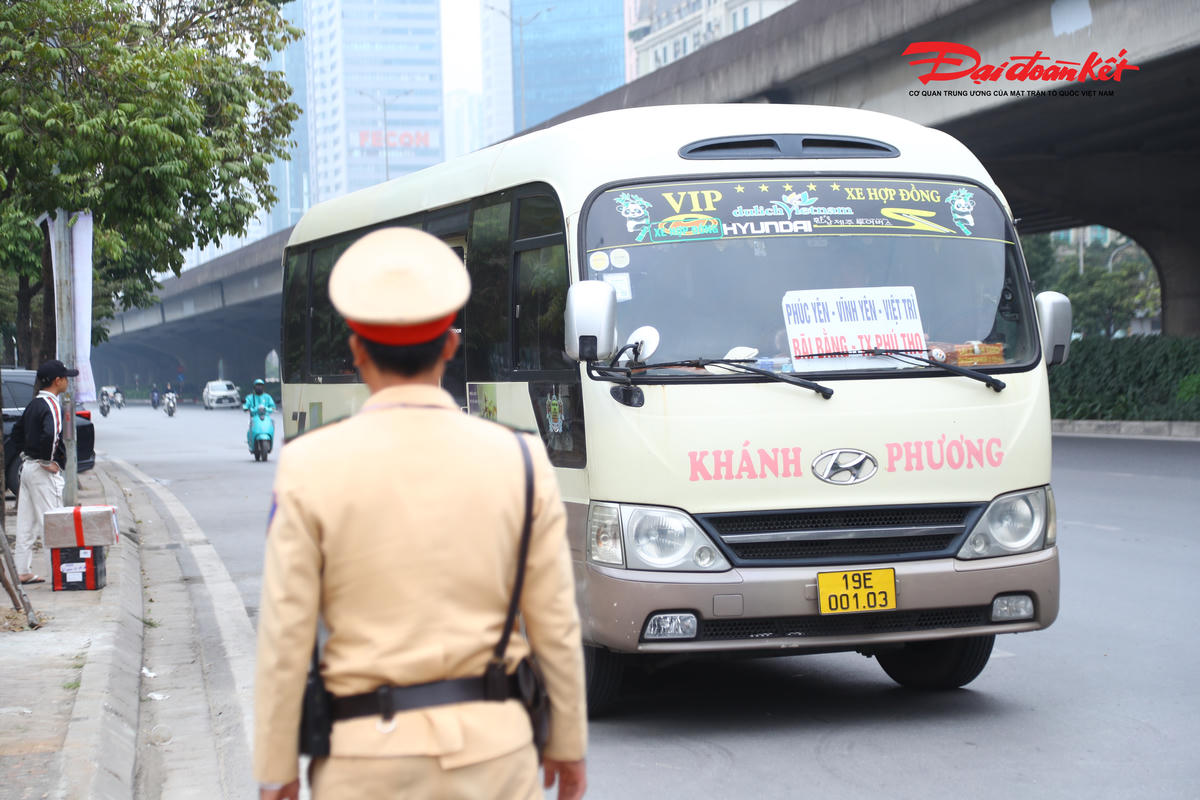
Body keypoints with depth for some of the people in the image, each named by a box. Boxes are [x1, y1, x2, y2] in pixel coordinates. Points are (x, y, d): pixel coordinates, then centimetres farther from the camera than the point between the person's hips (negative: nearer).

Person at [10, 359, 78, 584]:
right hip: (44, 471, -9)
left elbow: (17, 432, 22)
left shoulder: (34, 404, 13)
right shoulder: (51, 405, -16)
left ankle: (23, 571, 14)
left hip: (28, 465, 9)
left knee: (26, 523, 10)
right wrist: (48, 461, -19)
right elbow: (50, 435, -32)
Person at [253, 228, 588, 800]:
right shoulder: (520, 462, -4)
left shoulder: (310, 468, -9)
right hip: (491, 747, 1)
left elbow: (285, 637, -7)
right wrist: (569, 743, 14)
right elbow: (555, 626, 1)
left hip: (368, 754, -1)